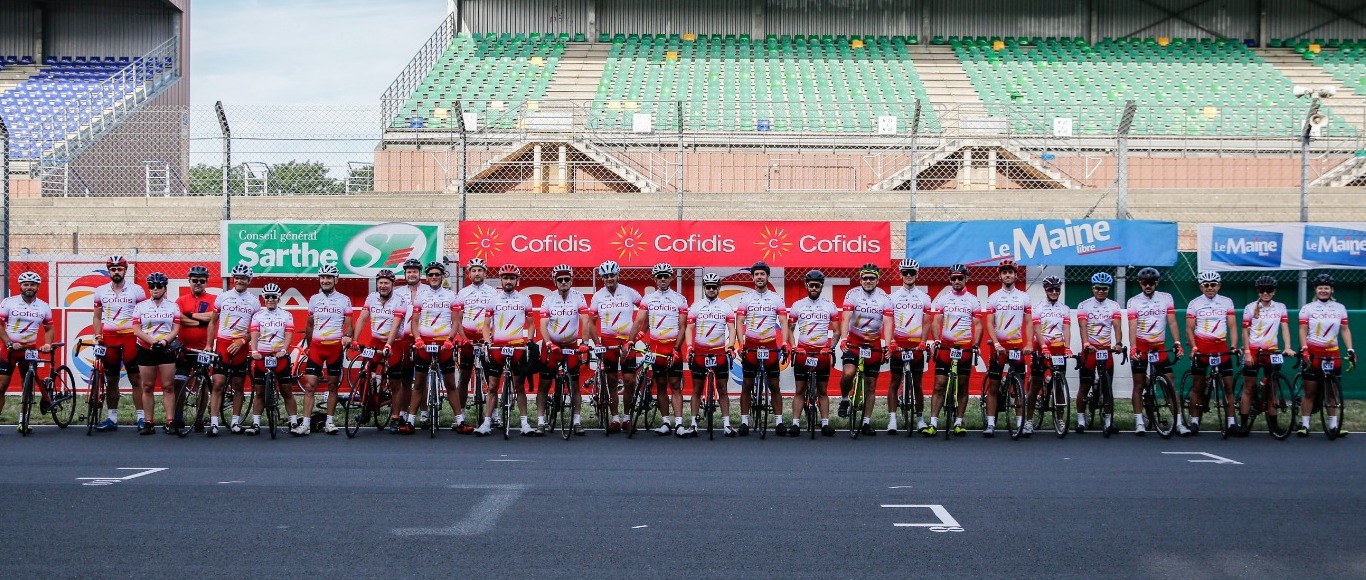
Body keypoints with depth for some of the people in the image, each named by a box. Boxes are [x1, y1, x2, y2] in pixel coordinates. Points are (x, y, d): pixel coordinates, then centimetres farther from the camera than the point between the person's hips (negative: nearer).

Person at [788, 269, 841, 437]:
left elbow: (836, 331, 8)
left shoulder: (830, 306, 5)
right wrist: (793, 347, -5)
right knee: (800, 390, 0)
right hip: (802, 352, 0)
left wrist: (831, 348, -6)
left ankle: (825, 423, 7)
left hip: (823, 353, 0)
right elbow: (790, 329, 9)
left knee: (823, 391, 5)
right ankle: (795, 424, -1)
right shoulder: (797, 305, 5)